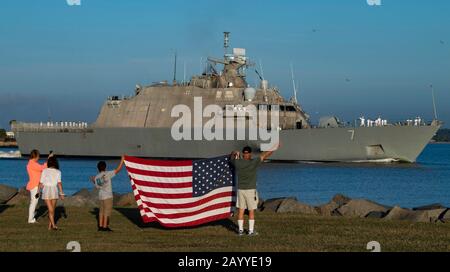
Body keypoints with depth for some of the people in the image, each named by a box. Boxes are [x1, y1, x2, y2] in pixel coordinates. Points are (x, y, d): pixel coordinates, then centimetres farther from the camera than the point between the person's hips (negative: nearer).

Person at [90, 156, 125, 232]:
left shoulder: (96, 177, 4)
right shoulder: (107, 174, -12)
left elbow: (98, 186, 13)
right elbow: (118, 170, -11)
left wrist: (93, 181, 26)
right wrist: (122, 160, -3)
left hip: (101, 196, 6)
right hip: (107, 196, -6)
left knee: (102, 211, 13)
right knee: (107, 211, -2)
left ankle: (100, 226, 14)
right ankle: (105, 227, -3)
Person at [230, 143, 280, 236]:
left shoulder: (237, 163, -4)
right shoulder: (254, 162, -13)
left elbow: (232, 157, 18)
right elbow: (265, 155, -4)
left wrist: (235, 153, 36)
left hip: (240, 189, 3)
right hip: (250, 190, -3)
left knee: (241, 210, 7)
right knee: (251, 211, 4)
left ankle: (240, 230, 9)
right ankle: (251, 230, 6)